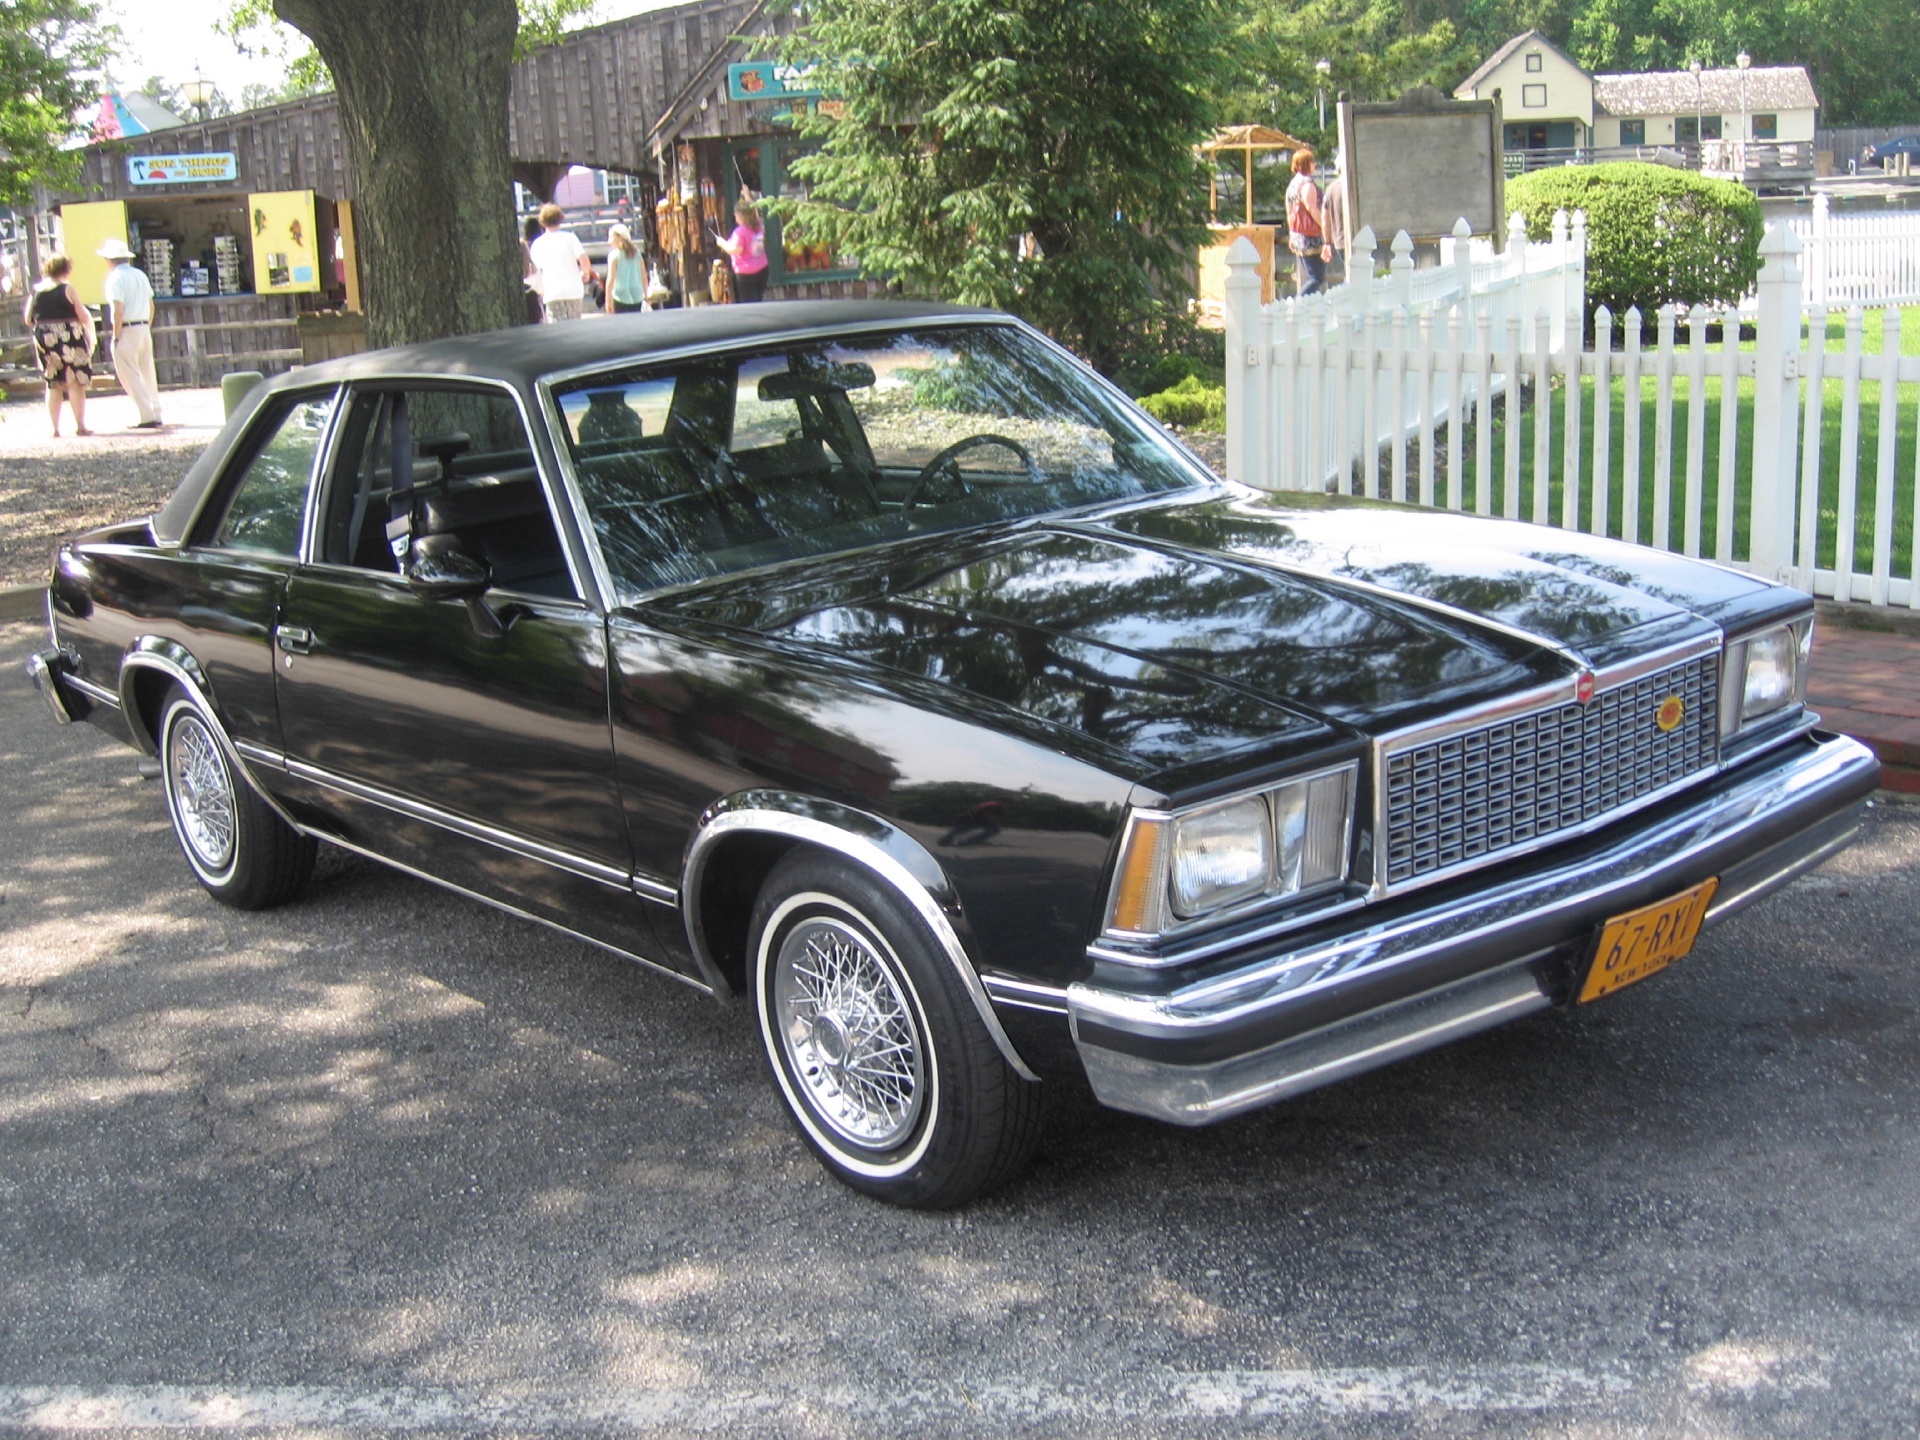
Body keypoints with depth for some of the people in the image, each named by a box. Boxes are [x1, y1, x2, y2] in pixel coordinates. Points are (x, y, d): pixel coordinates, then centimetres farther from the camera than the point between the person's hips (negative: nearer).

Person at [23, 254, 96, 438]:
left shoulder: (35, 291, 6)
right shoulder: (67, 289, -9)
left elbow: (28, 320, 8)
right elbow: (83, 316, -11)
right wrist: (91, 332, 8)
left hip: (44, 340, 5)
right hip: (69, 338, -5)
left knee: (52, 384, 11)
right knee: (75, 383, 1)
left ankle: (55, 428, 9)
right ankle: (80, 425, -2)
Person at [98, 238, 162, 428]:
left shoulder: (115, 278, -11)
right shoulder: (141, 275, 12)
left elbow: (118, 311, -18)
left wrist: (116, 336, -12)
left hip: (126, 331, -7)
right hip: (144, 328, 7)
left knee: (129, 377, -2)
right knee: (148, 374, 13)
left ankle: (147, 417, -7)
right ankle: (156, 414, 15)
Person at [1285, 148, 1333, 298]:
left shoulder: (1292, 183, 15)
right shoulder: (1307, 183, -13)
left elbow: (1289, 211, 19)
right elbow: (1312, 209, -18)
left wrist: (1291, 235, 24)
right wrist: (1325, 228, -12)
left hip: (1296, 234, 10)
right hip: (1310, 237, -10)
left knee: (1306, 280, 11)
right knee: (1317, 277, -12)